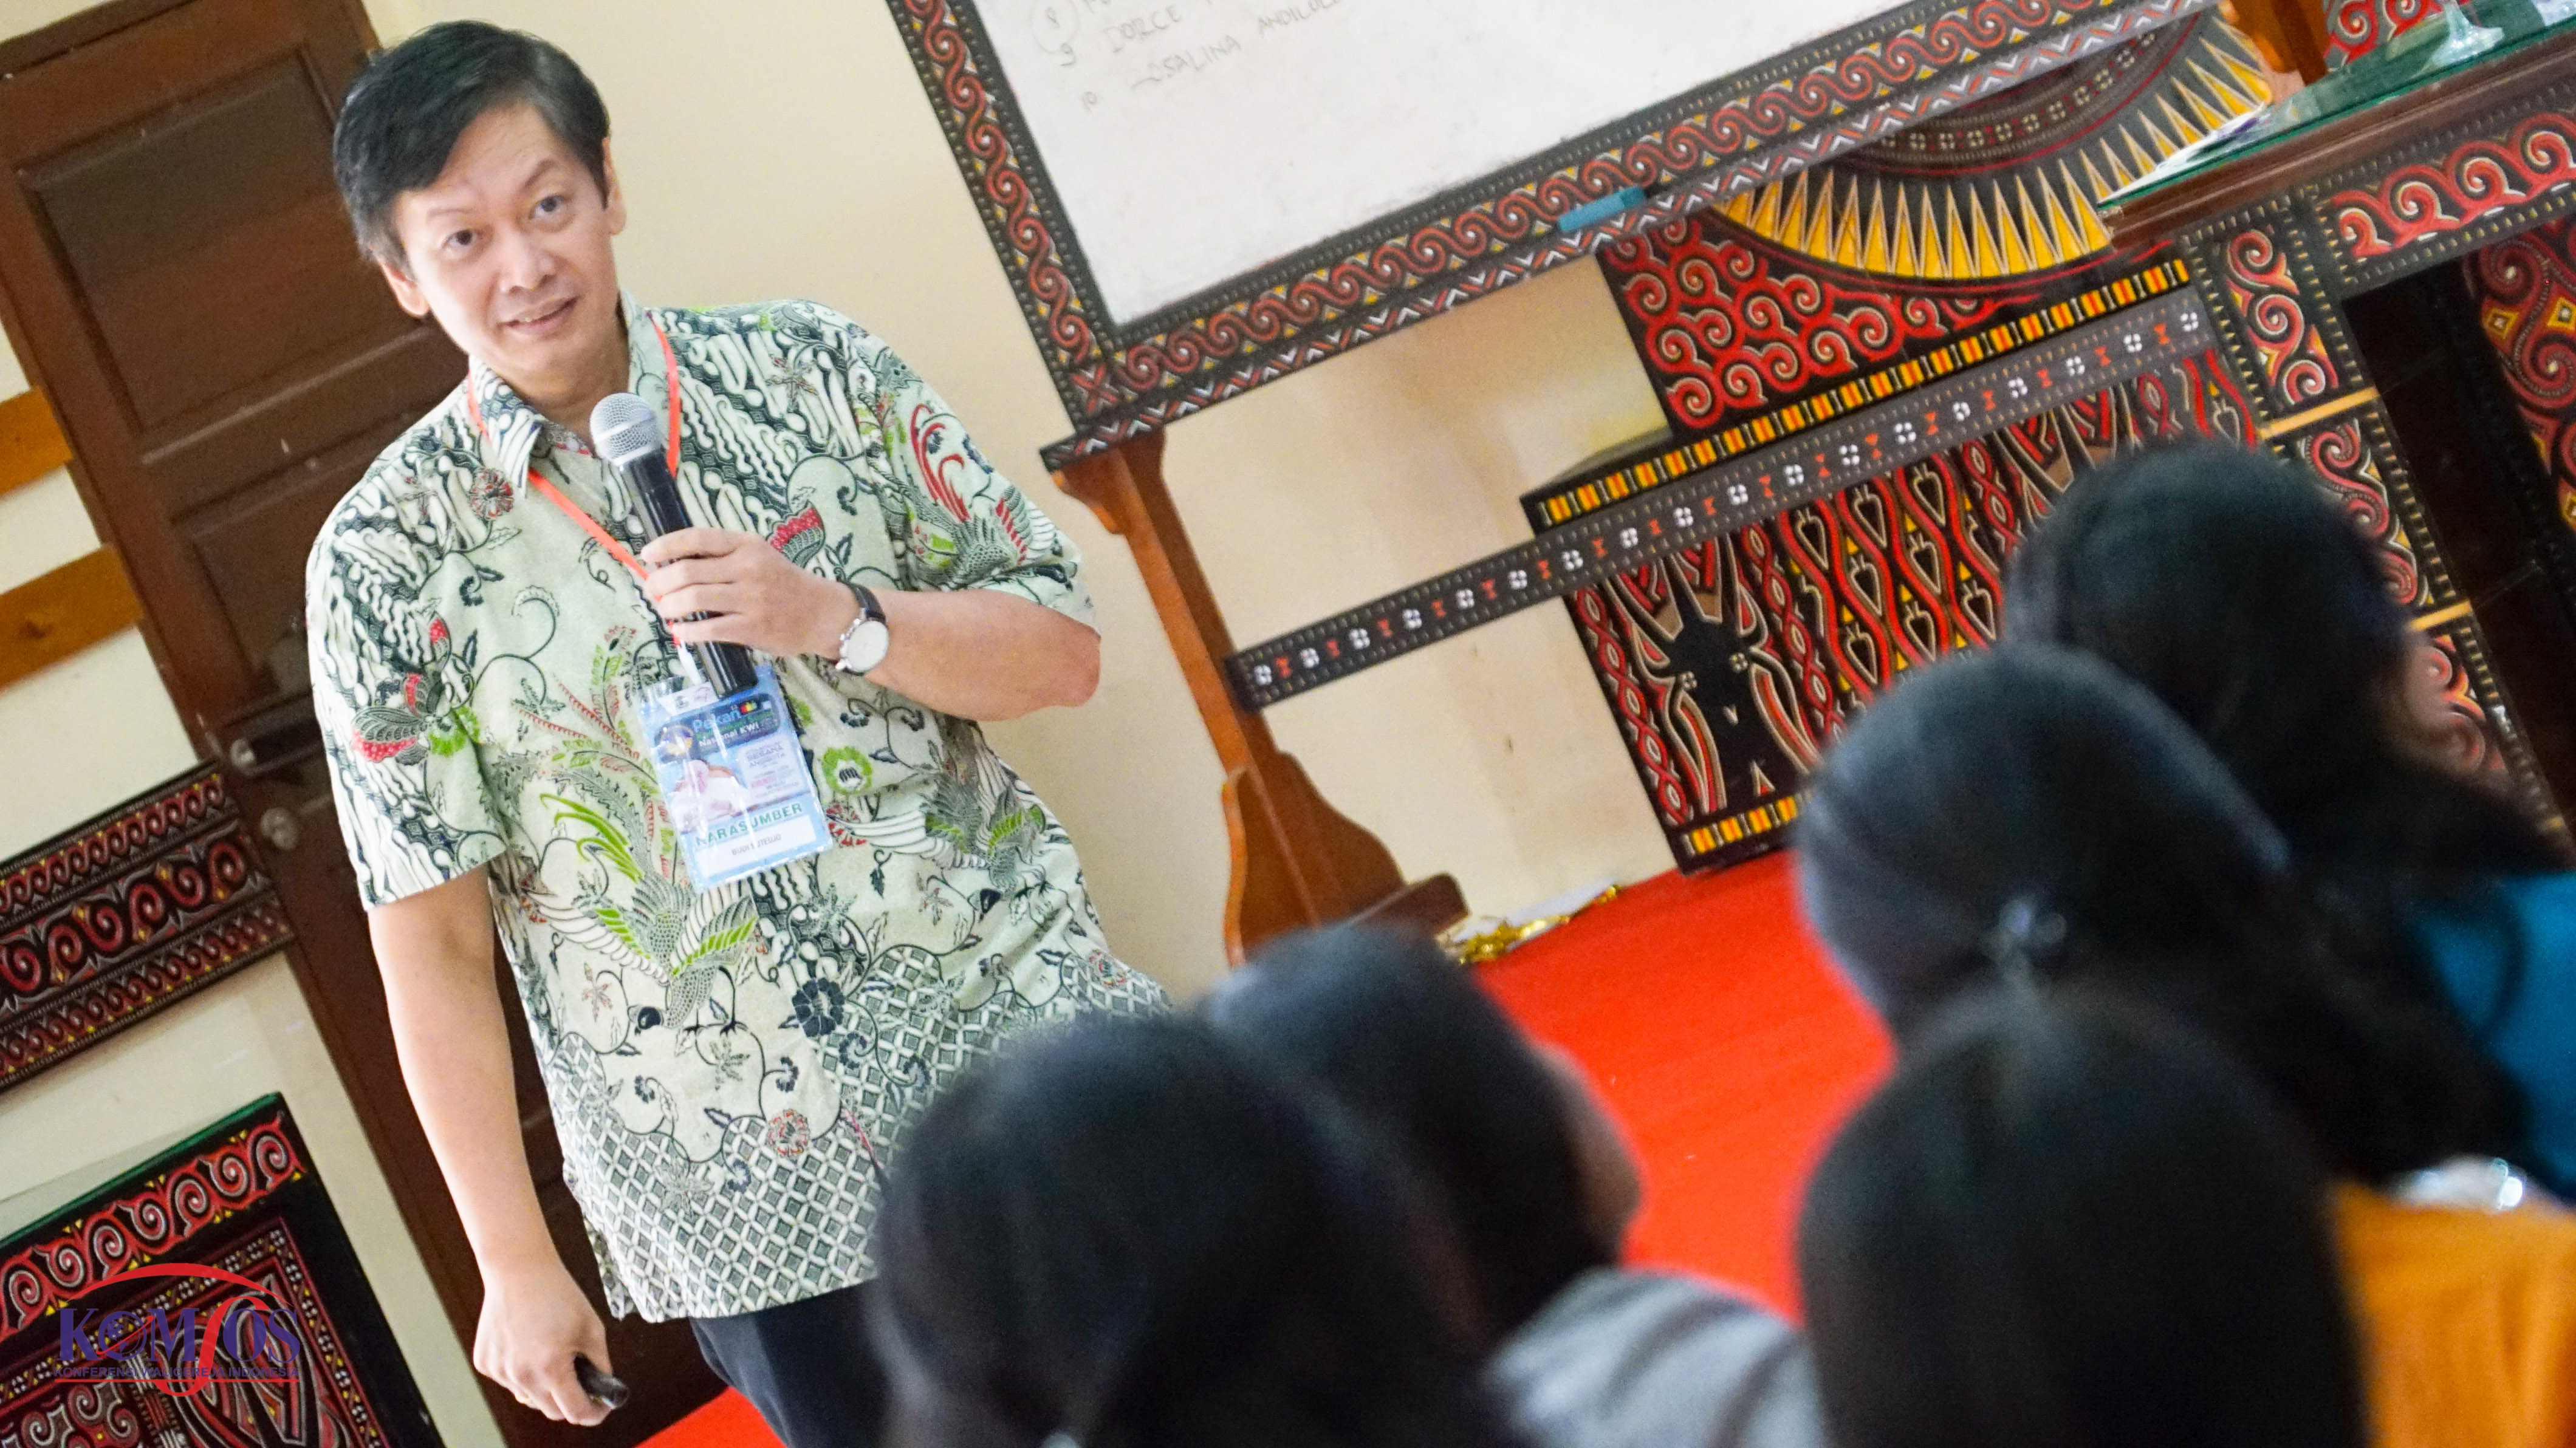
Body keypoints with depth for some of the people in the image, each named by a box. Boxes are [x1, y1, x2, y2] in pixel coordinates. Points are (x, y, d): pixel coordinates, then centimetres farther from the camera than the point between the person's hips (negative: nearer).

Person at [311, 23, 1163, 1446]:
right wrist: (514, 1263, -3)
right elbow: (431, 946, -2)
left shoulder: (811, 369, 0)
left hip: (1022, 1052, 2)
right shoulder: (384, 561, -5)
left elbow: (1062, 653, 1)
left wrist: (835, 617, -17)